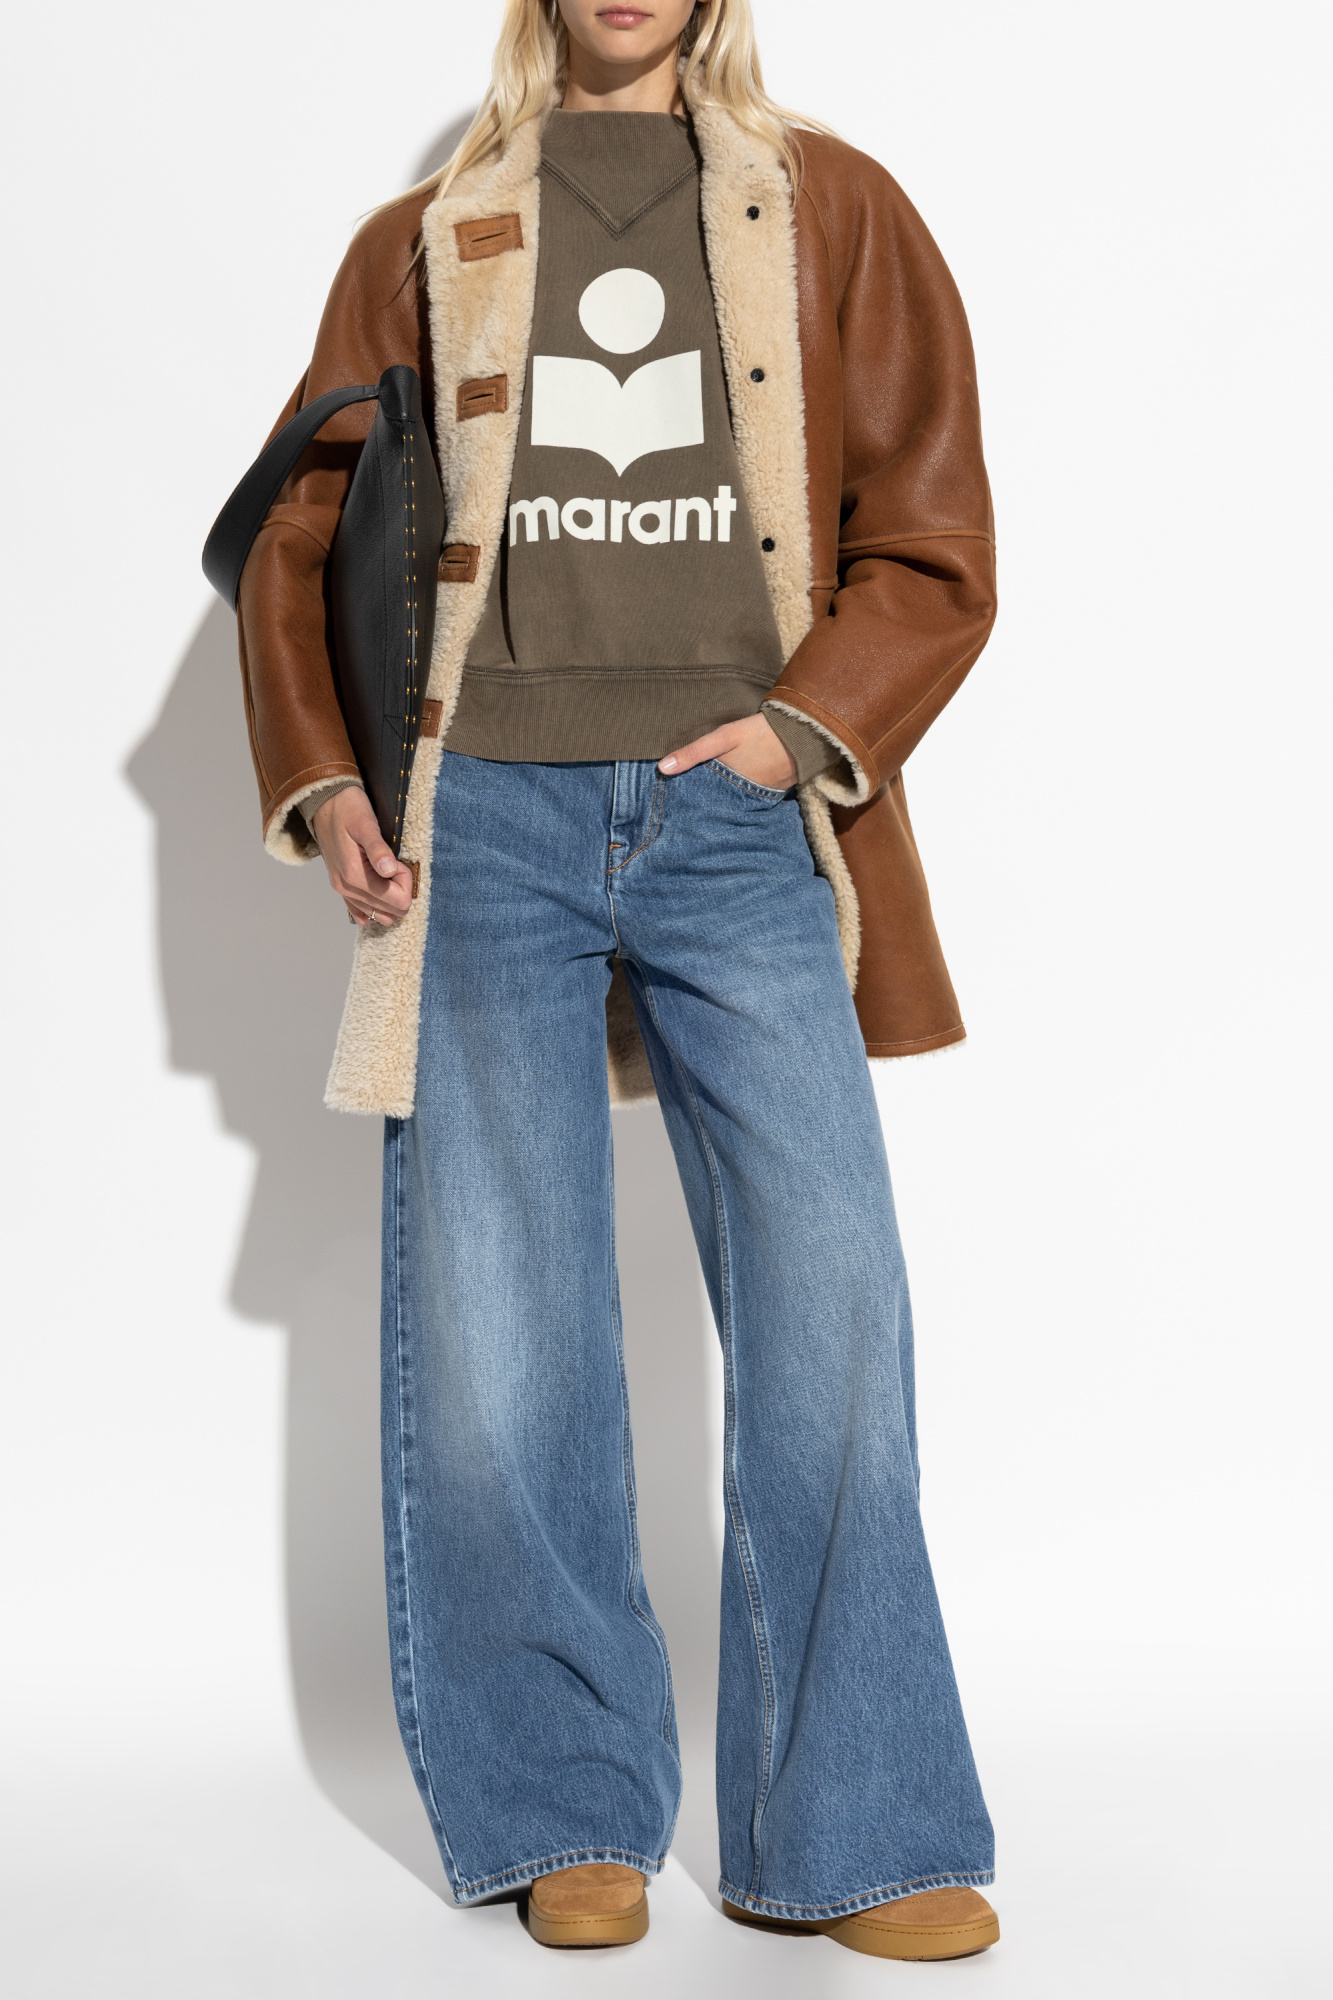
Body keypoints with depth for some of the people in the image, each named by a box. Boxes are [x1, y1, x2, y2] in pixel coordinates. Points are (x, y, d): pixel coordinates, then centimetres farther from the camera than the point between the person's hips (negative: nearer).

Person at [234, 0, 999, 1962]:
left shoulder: (833, 212, 14)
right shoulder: (428, 237, 17)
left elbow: (933, 537, 9)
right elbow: (303, 532, 18)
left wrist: (807, 721, -6)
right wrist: (320, 775, 3)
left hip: (736, 820, 0)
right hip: (488, 816, 1)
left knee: (831, 1306, -6)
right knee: (492, 1345, 0)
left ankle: (847, 1835, 7)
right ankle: (567, 1818, 15)